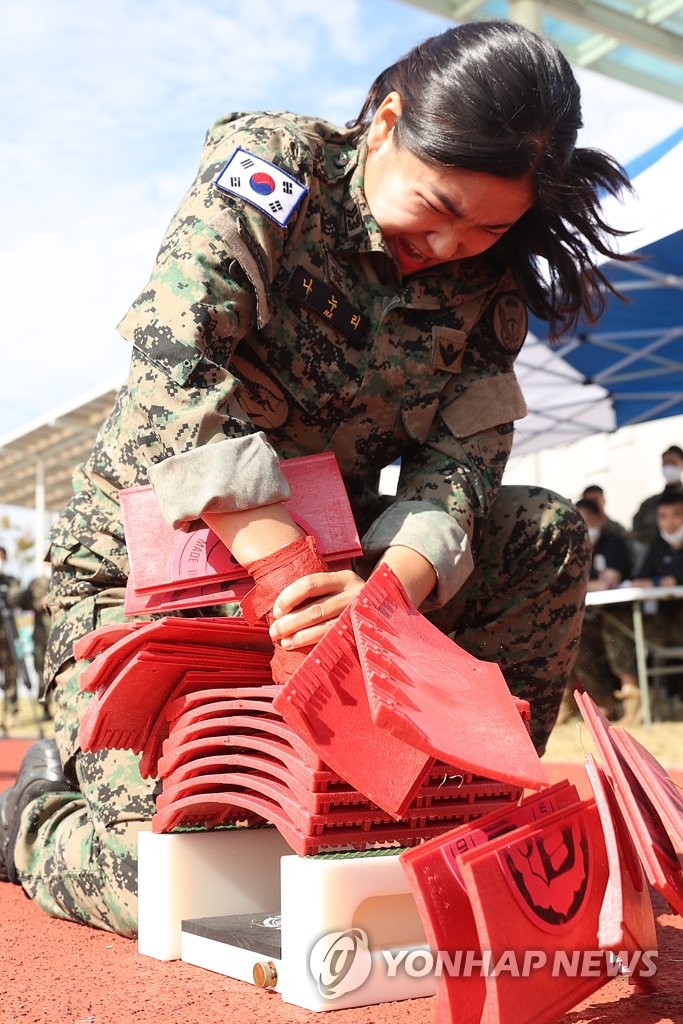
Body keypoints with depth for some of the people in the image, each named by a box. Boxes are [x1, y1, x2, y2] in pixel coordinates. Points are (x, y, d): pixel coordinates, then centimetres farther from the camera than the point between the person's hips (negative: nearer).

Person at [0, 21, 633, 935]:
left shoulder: (488, 284, 0)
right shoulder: (272, 161, -14)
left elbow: (463, 455, -9)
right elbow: (175, 370, -28)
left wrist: (391, 586, -32)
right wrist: (293, 575, -37)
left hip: (329, 560, 5)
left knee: (547, 534, -11)